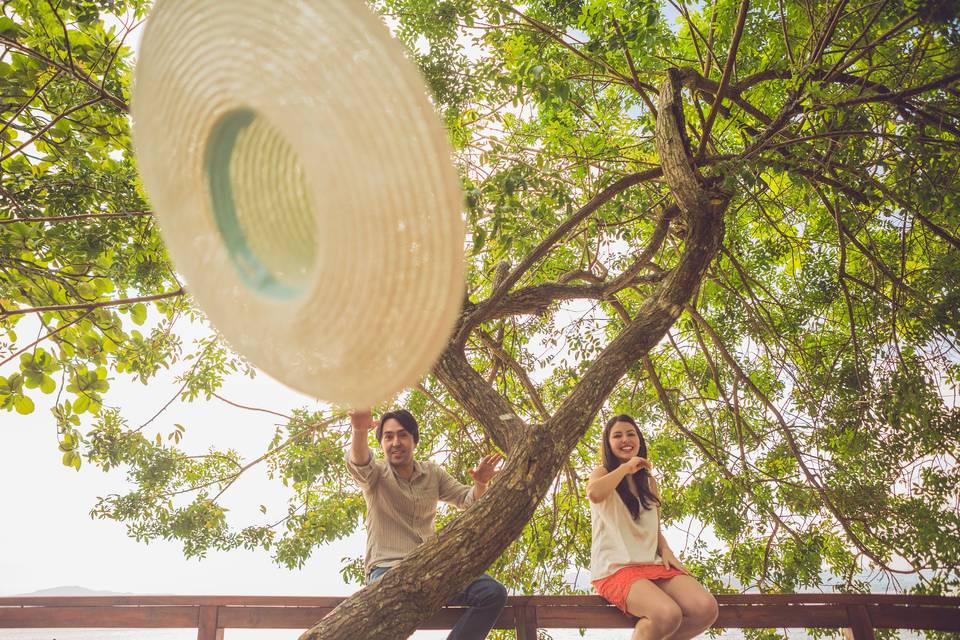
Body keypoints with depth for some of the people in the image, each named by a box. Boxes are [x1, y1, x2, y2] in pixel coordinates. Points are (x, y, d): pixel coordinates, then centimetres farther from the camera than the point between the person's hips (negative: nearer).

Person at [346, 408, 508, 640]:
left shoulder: (433, 473, 14)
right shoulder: (376, 472, 0)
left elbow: (467, 500, 12)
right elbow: (359, 464, -24)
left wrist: (480, 484, -13)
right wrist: (360, 431, -48)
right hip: (388, 568, -5)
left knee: (493, 593, -17)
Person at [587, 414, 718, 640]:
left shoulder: (648, 481, 21)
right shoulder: (602, 473, 4)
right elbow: (594, 494, -21)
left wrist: (666, 551, 3)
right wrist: (626, 467, -8)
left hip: (651, 564, 6)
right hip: (615, 568, -6)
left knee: (706, 609, -20)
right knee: (668, 614, -32)